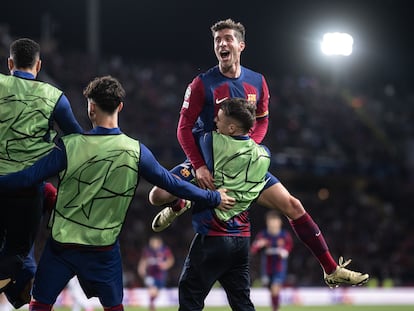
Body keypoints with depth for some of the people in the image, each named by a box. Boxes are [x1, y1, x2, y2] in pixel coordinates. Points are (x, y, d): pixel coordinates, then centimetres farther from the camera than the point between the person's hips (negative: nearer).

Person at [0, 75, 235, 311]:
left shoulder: (69, 146, -14)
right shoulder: (136, 151, -8)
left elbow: (27, 178, -13)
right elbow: (172, 184, -1)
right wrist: (214, 198, 12)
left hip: (61, 242, -1)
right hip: (104, 247, 2)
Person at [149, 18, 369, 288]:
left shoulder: (257, 82, 1)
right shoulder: (202, 84, -12)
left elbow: (262, 120, 13)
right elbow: (184, 128, -12)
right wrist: (199, 167, -23)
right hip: (206, 159, -3)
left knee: (293, 206, -6)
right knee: (159, 194, -26)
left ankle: (332, 270, 4)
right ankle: (179, 206, 17)